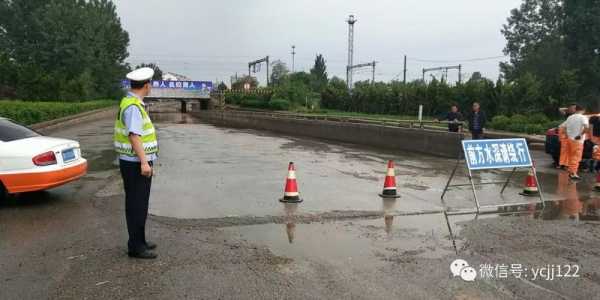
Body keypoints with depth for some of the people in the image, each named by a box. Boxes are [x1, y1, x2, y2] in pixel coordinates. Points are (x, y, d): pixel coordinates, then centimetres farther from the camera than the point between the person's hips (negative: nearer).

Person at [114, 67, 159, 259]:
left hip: (134, 162, 10)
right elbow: (134, 136, -27)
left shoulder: (129, 103, 13)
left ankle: (139, 241, 27)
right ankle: (135, 247, 5)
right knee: (137, 205, -3)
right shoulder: (133, 107, -20)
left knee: (137, 204, 17)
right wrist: (144, 162, -30)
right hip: (136, 164, -10)